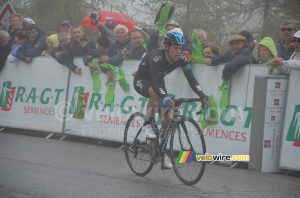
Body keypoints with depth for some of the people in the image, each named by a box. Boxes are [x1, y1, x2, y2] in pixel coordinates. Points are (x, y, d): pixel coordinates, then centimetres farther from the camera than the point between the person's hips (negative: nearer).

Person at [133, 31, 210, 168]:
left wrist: (202, 95, -40)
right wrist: (166, 97, -64)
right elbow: (154, 81, -47)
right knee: (156, 94, -40)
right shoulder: (156, 57, -36)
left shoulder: (181, 59, -20)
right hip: (141, 81, -6)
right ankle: (147, 125, -21)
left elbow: (191, 78, -24)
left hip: (158, 81, 6)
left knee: (167, 119, -4)